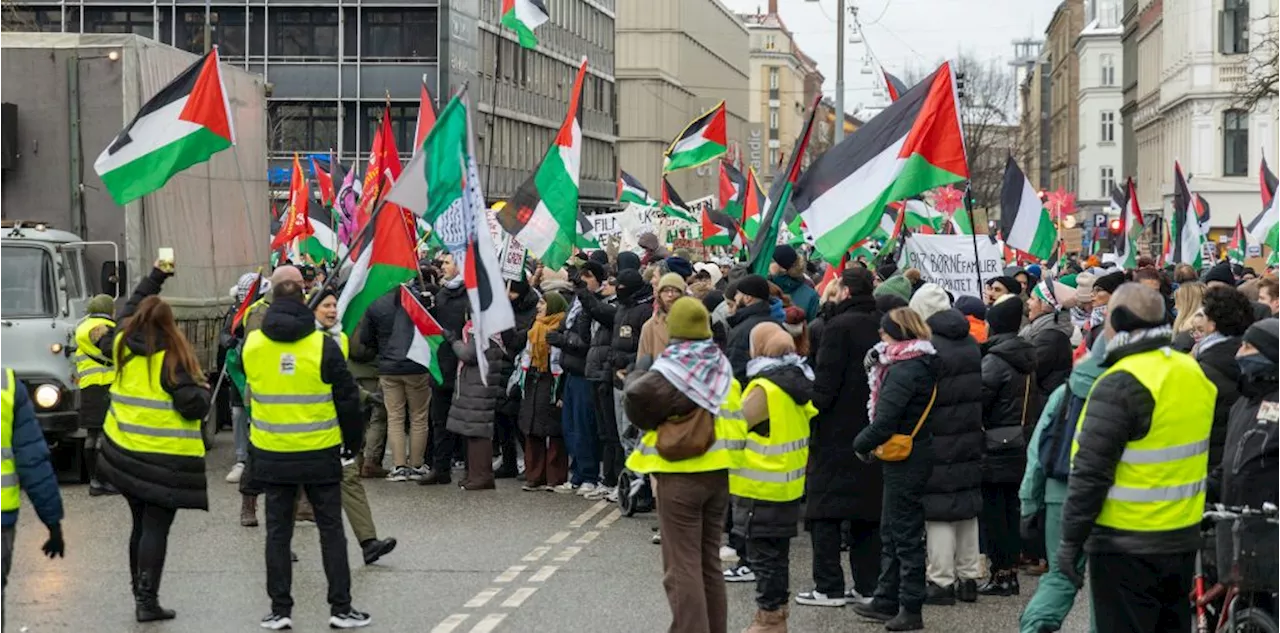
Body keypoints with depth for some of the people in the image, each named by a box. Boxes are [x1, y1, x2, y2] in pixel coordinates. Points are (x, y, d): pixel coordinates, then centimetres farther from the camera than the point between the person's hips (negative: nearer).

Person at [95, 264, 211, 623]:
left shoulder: (123, 346, 6)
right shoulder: (171, 360, -13)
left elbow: (130, 310, 26)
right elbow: (194, 406, -17)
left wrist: (155, 276, 33)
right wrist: (201, 388, 4)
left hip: (124, 451, 7)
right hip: (165, 459, -6)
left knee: (141, 523, 18)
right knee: (156, 528, -4)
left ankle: (140, 592, 25)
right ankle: (147, 600, -7)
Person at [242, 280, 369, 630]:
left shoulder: (252, 345, -3)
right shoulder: (323, 345, -11)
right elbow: (347, 398, -6)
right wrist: (353, 441, 6)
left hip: (271, 454, 2)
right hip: (320, 453, -2)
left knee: (278, 531, 10)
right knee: (331, 529, 7)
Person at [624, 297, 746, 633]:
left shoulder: (671, 370, -12)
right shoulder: (722, 368, 6)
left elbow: (638, 403, -21)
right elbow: (737, 418, 7)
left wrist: (636, 378, -1)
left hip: (681, 476, -6)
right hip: (718, 473, 6)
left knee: (682, 566, -3)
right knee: (710, 561, 16)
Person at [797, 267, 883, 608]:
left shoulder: (839, 326, -13)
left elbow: (825, 382, -17)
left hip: (838, 430, -7)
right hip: (873, 432, 7)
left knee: (824, 509, 0)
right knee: (868, 508, 11)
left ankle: (829, 587, -2)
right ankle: (868, 585, 13)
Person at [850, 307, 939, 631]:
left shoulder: (905, 370, -21)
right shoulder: (920, 365, 10)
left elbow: (885, 421, -22)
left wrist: (861, 443, -8)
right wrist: (876, 367, 4)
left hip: (905, 460, -10)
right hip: (913, 456, 10)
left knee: (905, 534, -3)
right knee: (891, 532, 18)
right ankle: (887, 601, 26)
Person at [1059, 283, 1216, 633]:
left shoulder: (1121, 384, -19)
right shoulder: (1194, 373, 5)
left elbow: (1090, 472, -20)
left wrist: (1071, 539, -14)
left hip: (1127, 546, -8)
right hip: (1183, 538, 8)